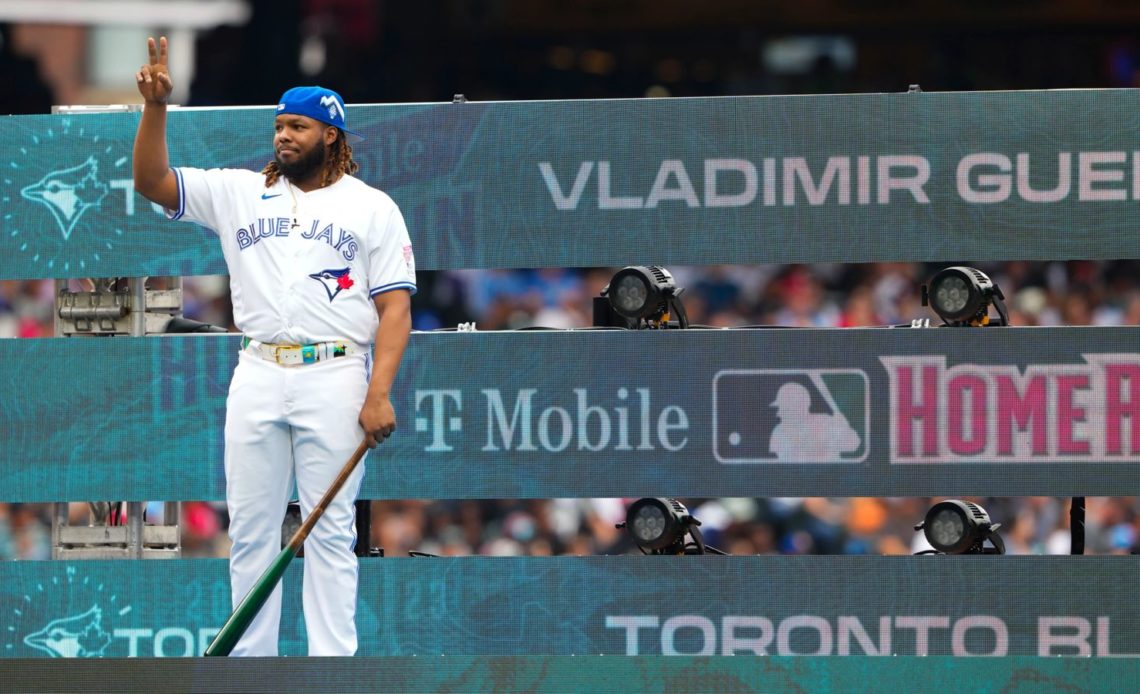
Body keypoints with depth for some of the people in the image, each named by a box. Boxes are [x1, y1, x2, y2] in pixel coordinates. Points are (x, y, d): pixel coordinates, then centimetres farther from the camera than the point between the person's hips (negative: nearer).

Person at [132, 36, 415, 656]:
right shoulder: (239, 193, 13)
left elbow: (395, 307, -1)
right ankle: (248, 663, 8)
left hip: (334, 378, -3)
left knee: (330, 531, -3)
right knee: (249, 529, 3)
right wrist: (155, 107, -9)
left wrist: (379, 394, -13)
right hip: (257, 377, 3)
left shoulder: (372, 208, 5)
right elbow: (152, 182, 6)